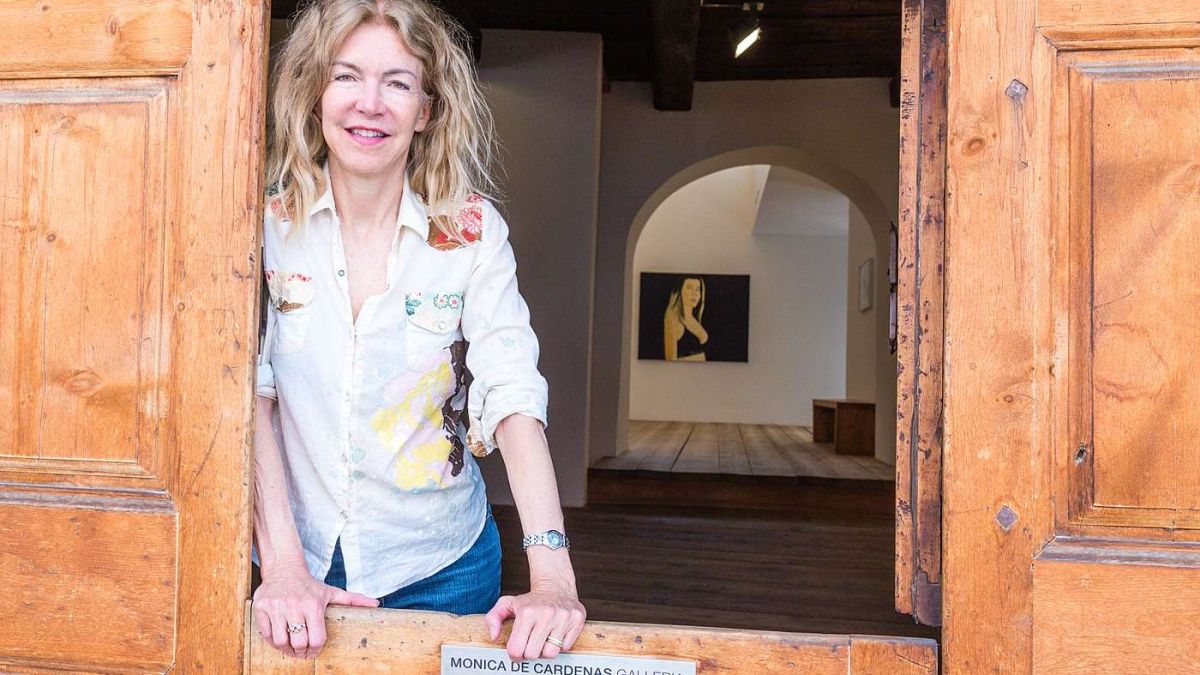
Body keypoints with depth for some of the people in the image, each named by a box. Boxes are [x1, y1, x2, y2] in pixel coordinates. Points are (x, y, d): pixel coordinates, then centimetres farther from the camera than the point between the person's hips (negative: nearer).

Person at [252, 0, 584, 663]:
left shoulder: (472, 233, -10)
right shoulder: (268, 226, -7)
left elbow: (514, 397, -17)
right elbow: (250, 395, -10)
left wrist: (552, 576, -27)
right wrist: (282, 564, -20)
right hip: (297, 564, 1)